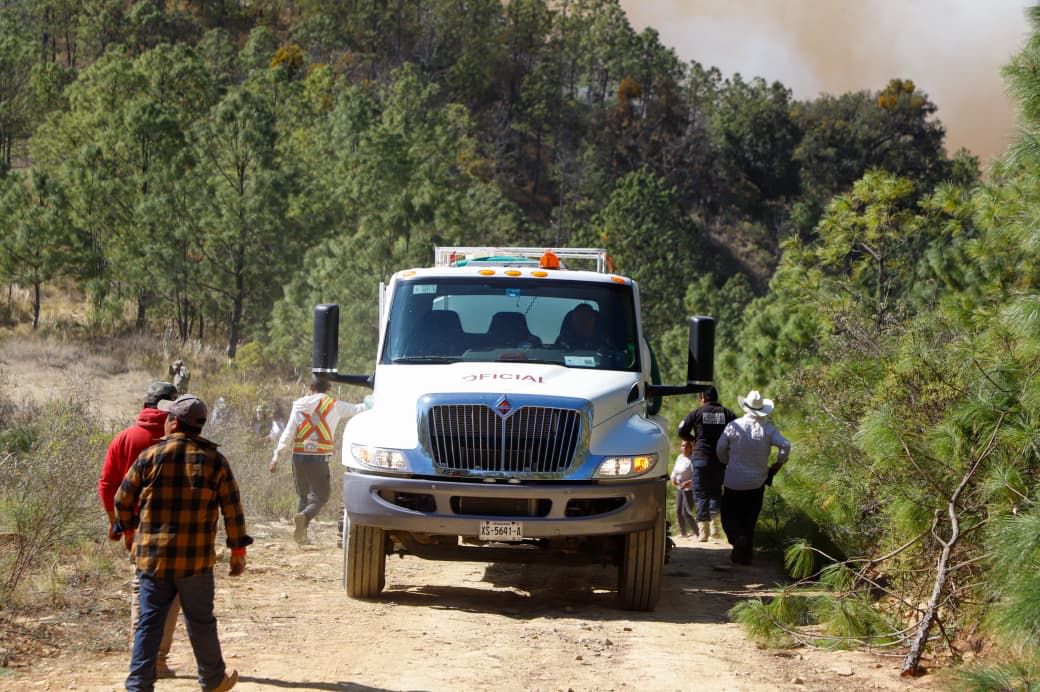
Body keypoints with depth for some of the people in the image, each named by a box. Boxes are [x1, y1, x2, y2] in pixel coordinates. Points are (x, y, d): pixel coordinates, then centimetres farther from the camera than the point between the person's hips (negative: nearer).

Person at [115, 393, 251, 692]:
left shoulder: (150, 456, -3)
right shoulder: (214, 460, -1)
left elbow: (123, 500, 4)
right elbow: (232, 510, -1)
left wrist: (128, 530, 22)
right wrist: (238, 551, 8)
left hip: (152, 556, 0)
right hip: (196, 559, 0)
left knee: (149, 623, 4)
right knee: (201, 622, 12)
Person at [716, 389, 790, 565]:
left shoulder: (733, 426, -8)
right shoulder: (768, 428, -7)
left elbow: (720, 449, -2)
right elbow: (785, 445, -16)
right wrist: (778, 464, 1)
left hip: (734, 482, -2)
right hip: (757, 483, 2)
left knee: (729, 516, 8)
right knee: (749, 520, 13)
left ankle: (738, 539, -19)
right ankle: (745, 553, 11)